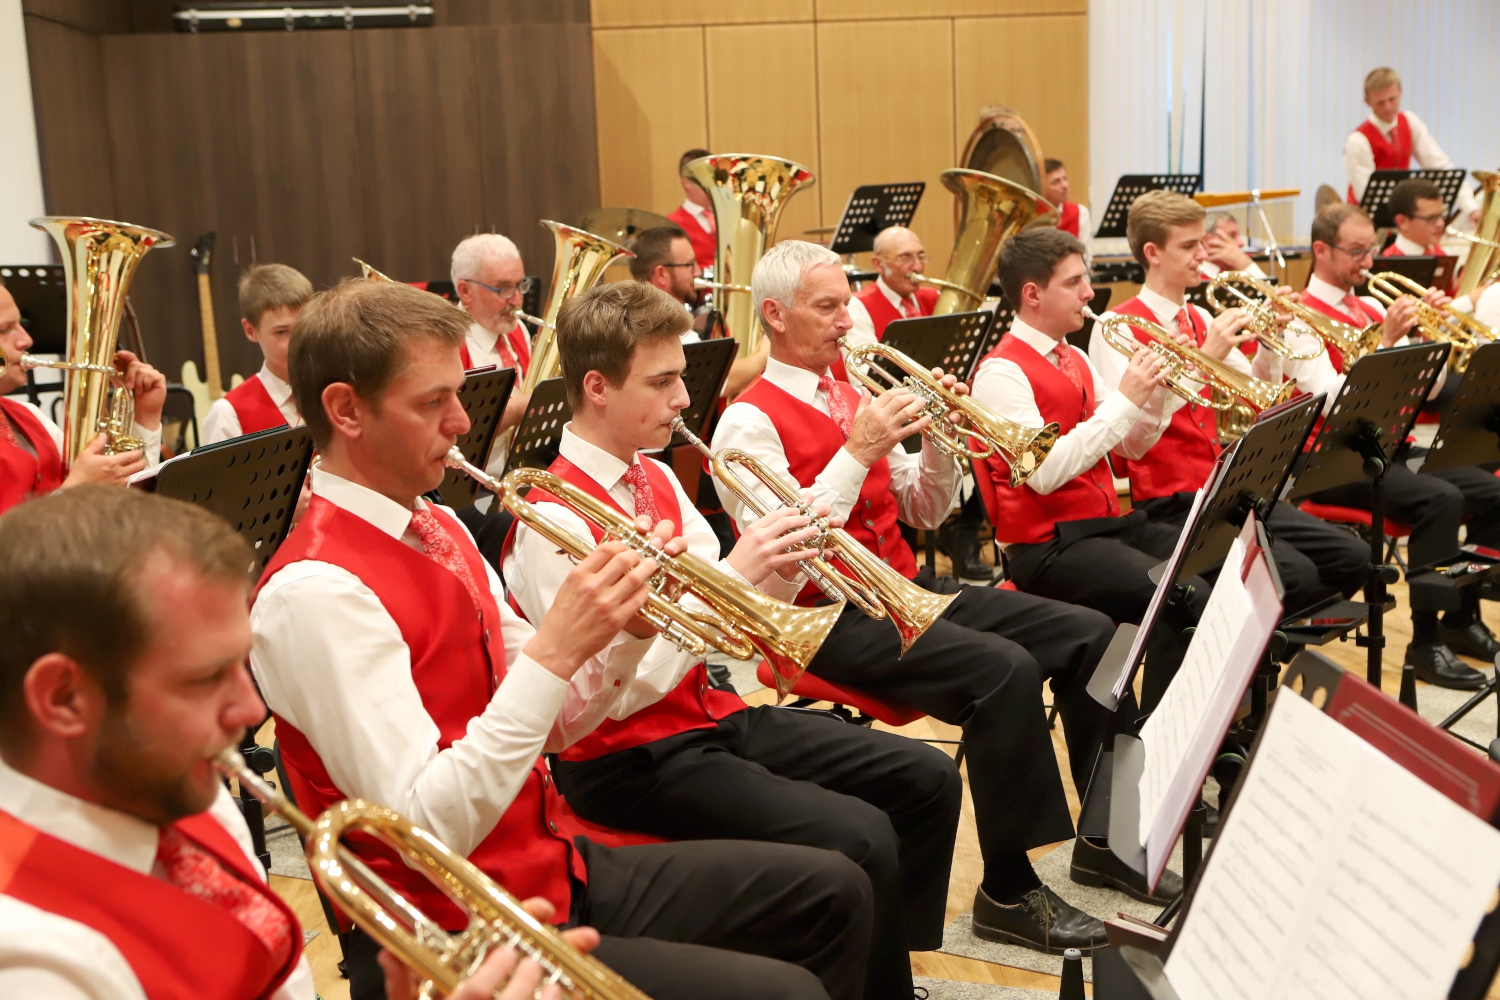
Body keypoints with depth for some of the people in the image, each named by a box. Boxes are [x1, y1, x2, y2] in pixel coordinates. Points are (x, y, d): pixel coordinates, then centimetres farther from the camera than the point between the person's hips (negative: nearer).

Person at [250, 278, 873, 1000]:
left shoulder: (438, 528, 7)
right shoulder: (315, 590, -21)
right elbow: (428, 831, -26)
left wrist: (630, 626, -6)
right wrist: (554, 648, -28)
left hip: (553, 867, 9)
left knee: (833, 892, 10)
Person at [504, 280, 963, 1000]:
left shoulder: (657, 479, 7)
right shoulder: (553, 517, -19)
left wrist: (779, 568, -9)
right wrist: (733, 574, -26)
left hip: (711, 711, 9)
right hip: (631, 759, -9)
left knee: (926, 779, 5)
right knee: (858, 839, -24)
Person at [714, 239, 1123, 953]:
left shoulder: (853, 398, 16)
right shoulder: (750, 422, -8)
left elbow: (925, 513, 18)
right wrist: (856, 452, -22)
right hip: (833, 617, -8)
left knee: (1090, 634, -4)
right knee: (1005, 668, -30)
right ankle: (1008, 893, -16)